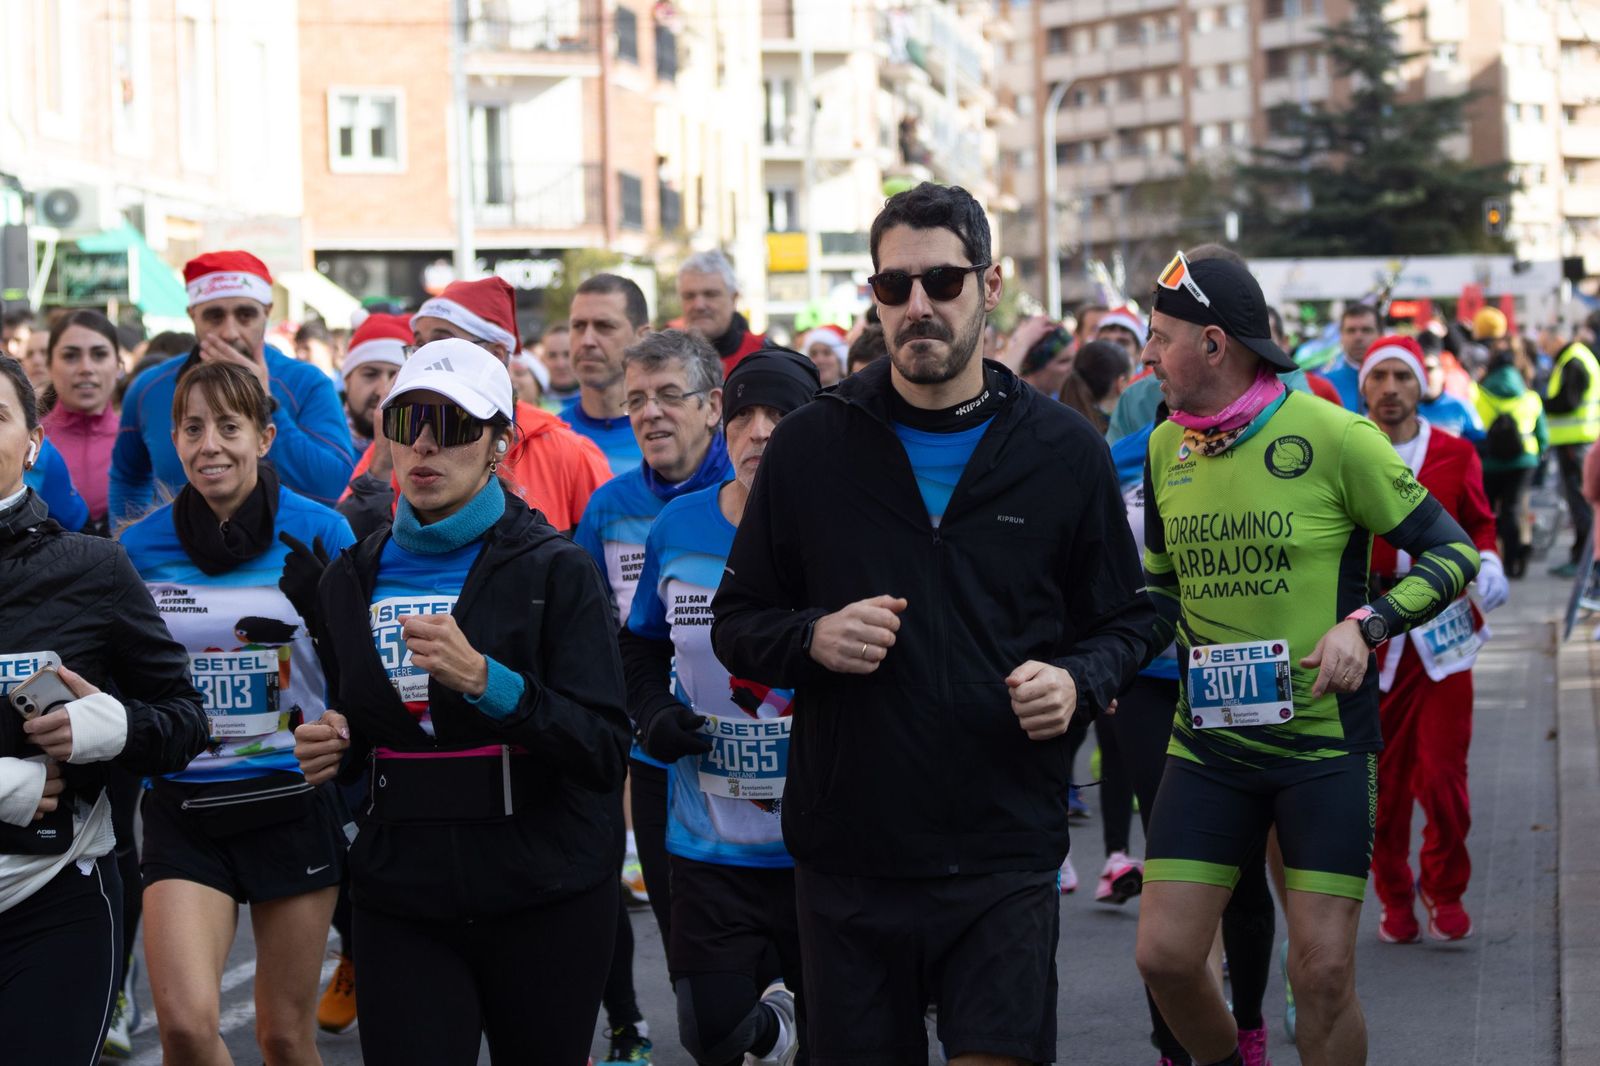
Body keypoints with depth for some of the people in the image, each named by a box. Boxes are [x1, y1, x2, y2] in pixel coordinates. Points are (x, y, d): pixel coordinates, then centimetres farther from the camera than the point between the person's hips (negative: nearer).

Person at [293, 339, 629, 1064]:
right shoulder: (351, 579, 8)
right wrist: (332, 747, 0)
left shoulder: (554, 569, -5)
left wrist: (484, 679, -26)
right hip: (402, 904, 3)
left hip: (543, 900, -3)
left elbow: (606, 754, -14)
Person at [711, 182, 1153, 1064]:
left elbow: (1121, 621, 13)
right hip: (846, 858, 1)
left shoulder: (1062, 451, 4)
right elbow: (736, 623, 9)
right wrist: (810, 639, -12)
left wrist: (1079, 680, -9)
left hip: (1004, 857, -1)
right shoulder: (811, 445, 3)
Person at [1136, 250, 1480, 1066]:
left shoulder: (1332, 435, -11)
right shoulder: (1165, 447, 5)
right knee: (1164, 957, 0)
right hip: (1209, 744, 4)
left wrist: (1365, 624, -20)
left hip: (1326, 739, -4)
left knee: (1323, 972, -5)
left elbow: (1452, 552, -6)